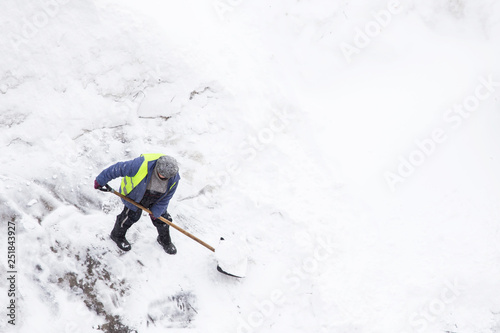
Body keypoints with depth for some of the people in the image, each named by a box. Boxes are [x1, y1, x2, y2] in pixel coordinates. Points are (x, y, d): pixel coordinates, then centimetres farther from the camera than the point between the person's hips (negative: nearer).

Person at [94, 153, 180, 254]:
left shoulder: (174, 179, -28)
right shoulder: (141, 165, -43)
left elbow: (165, 197, -10)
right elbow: (118, 169, -31)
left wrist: (155, 211, -6)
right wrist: (100, 181, -20)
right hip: (134, 194, -3)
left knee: (162, 217, 9)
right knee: (132, 215, 3)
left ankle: (165, 240, 39)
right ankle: (117, 235, 35)